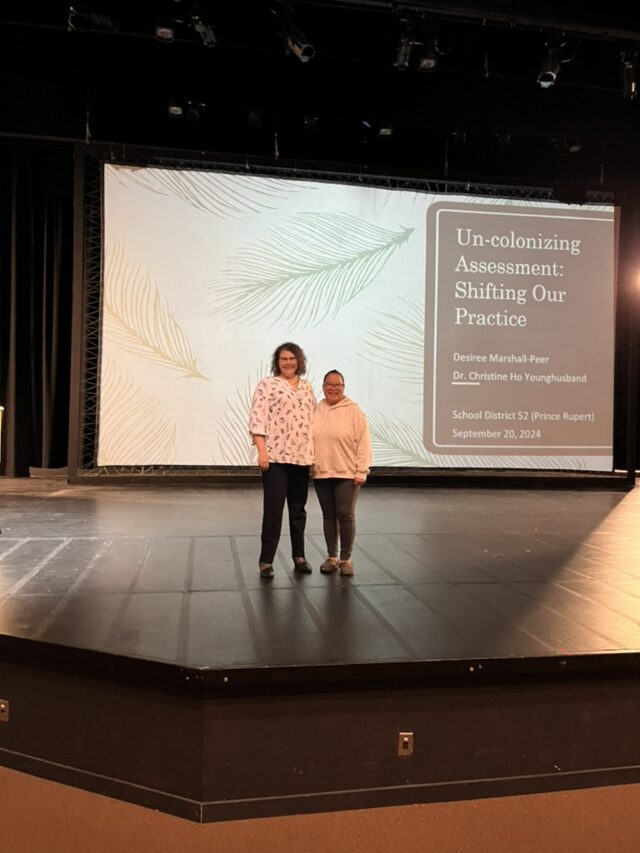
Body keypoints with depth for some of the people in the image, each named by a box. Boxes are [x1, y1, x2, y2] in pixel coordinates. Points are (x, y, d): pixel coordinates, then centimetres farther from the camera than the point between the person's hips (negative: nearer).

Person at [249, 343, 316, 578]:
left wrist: (315, 453, 10)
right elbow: (257, 420, -8)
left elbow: (313, 420, 16)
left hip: (302, 457, 5)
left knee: (298, 508, 13)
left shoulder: (307, 387, 14)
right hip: (276, 456, -5)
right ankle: (265, 560, 3)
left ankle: (299, 556, 23)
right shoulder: (267, 385, -1)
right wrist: (262, 452, -17)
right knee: (273, 509, -5)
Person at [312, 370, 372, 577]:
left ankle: (346, 559, 12)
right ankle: (332, 557, 22)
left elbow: (363, 442, -7)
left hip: (347, 474, -4)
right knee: (328, 515, 11)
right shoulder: (315, 411, 9)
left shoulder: (353, 411, -3)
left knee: (346, 515, -2)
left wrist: (361, 471, -12)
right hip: (321, 473, 4)